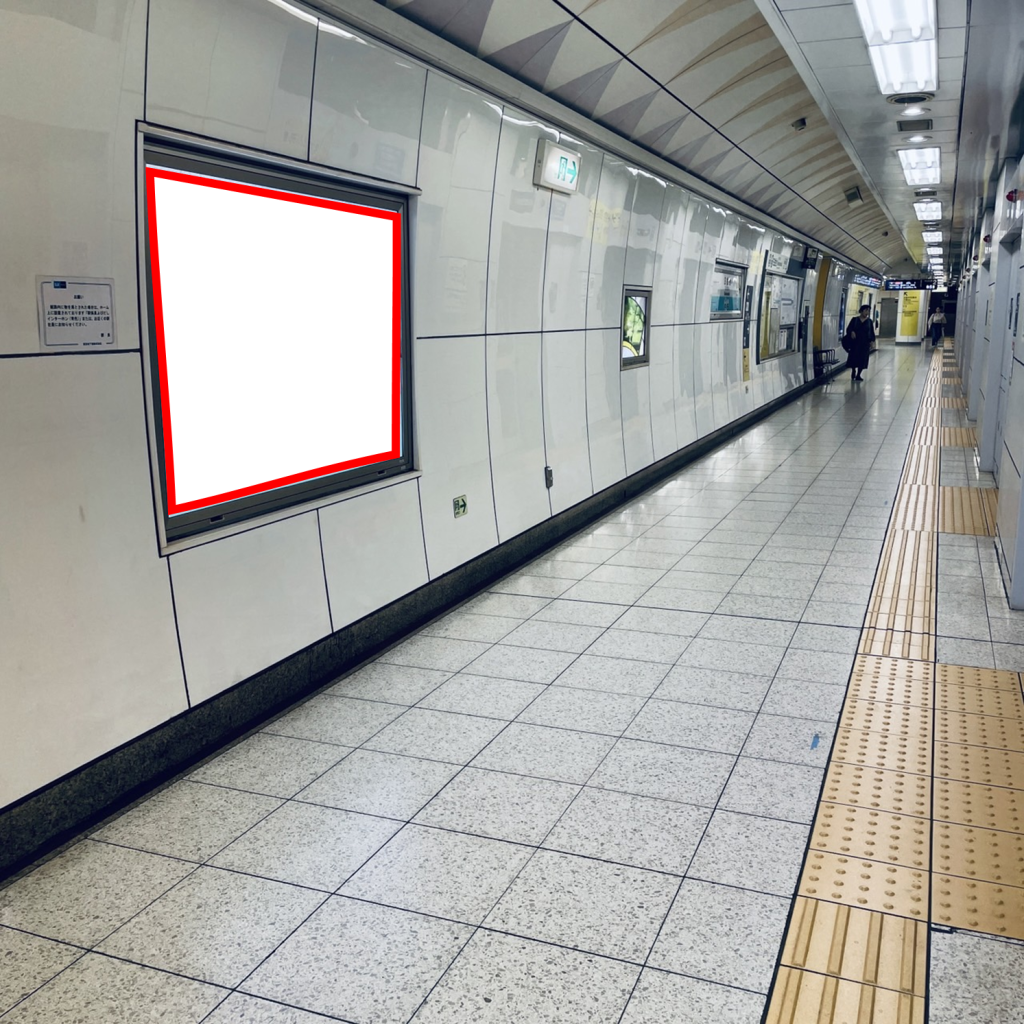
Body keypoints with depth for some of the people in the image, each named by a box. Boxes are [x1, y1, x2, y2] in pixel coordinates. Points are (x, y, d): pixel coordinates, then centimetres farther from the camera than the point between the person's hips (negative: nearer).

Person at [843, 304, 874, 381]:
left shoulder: (869, 322, 7)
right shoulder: (854, 320, 2)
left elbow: (872, 333, 8)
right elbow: (848, 329, 0)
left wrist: (872, 341, -3)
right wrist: (852, 332, -22)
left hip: (865, 343, 1)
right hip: (855, 342, -1)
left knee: (862, 359, 0)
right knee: (853, 357, 0)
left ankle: (858, 375, 9)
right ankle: (853, 371, 24)